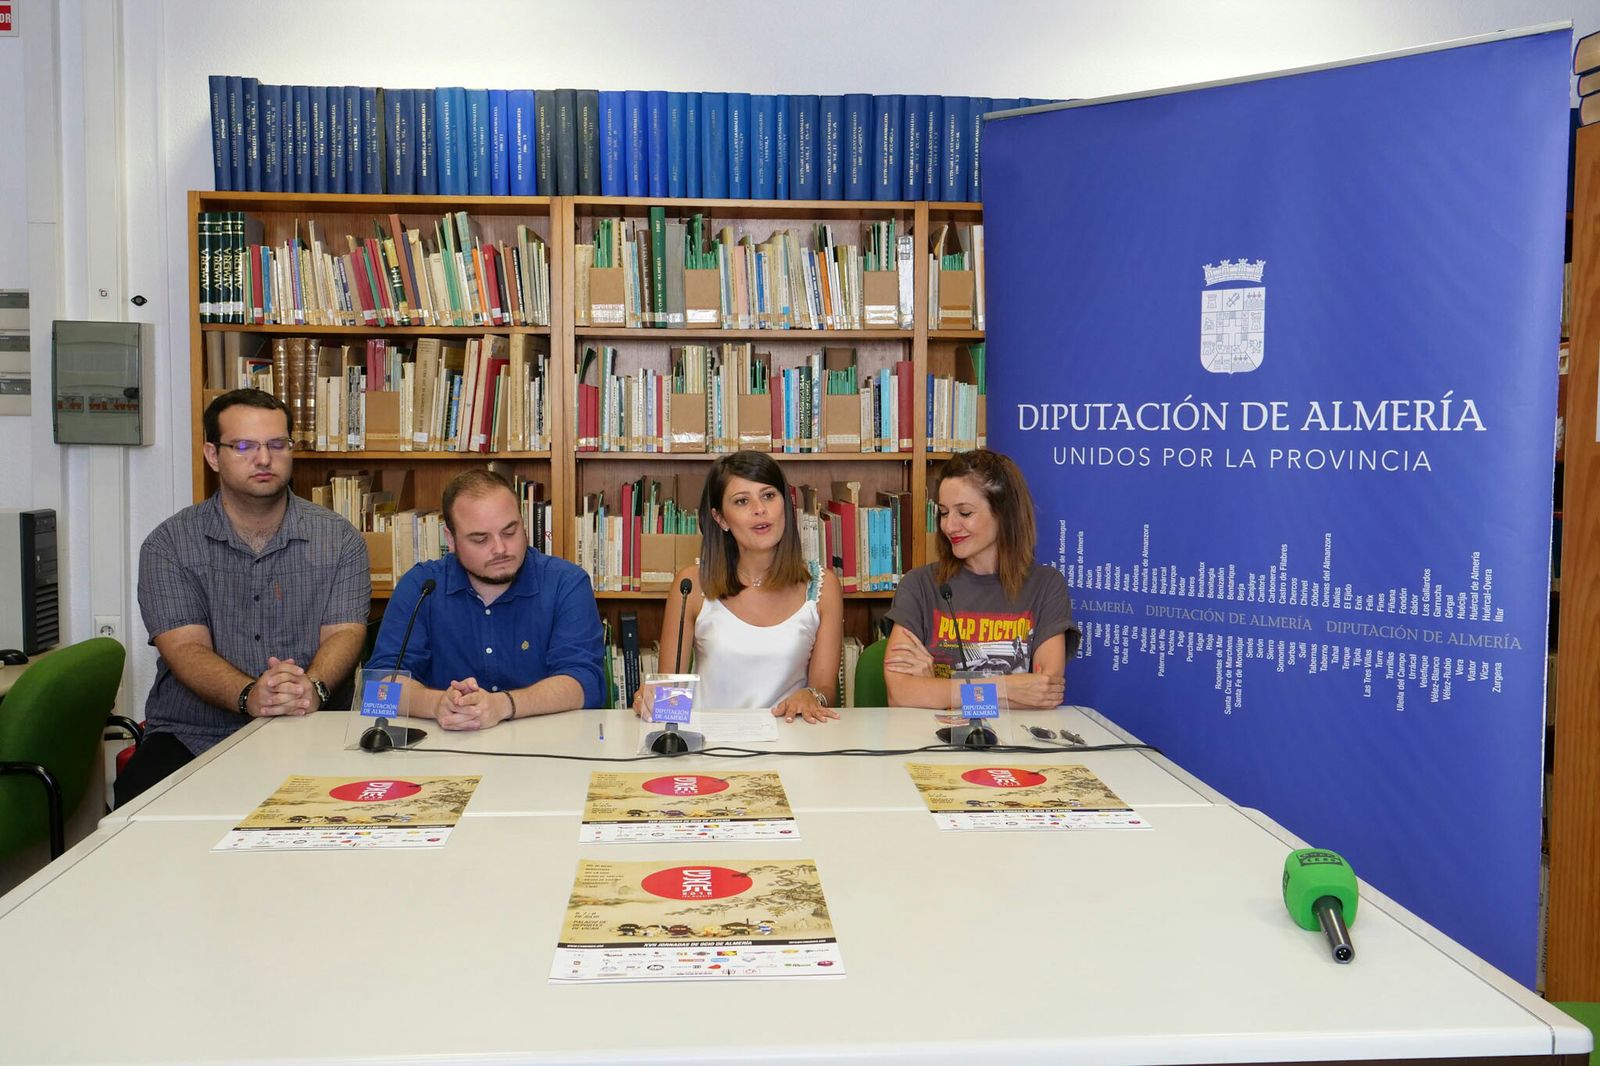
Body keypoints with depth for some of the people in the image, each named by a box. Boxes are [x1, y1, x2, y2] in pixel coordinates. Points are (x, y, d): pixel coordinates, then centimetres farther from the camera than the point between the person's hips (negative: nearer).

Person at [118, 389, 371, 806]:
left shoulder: (338, 539, 7)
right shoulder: (169, 544, 4)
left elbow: (344, 632, -3)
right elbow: (185, 648, -7)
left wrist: (312, 689, -27)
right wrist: (248, 696, -29)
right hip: (191, 738, 0)